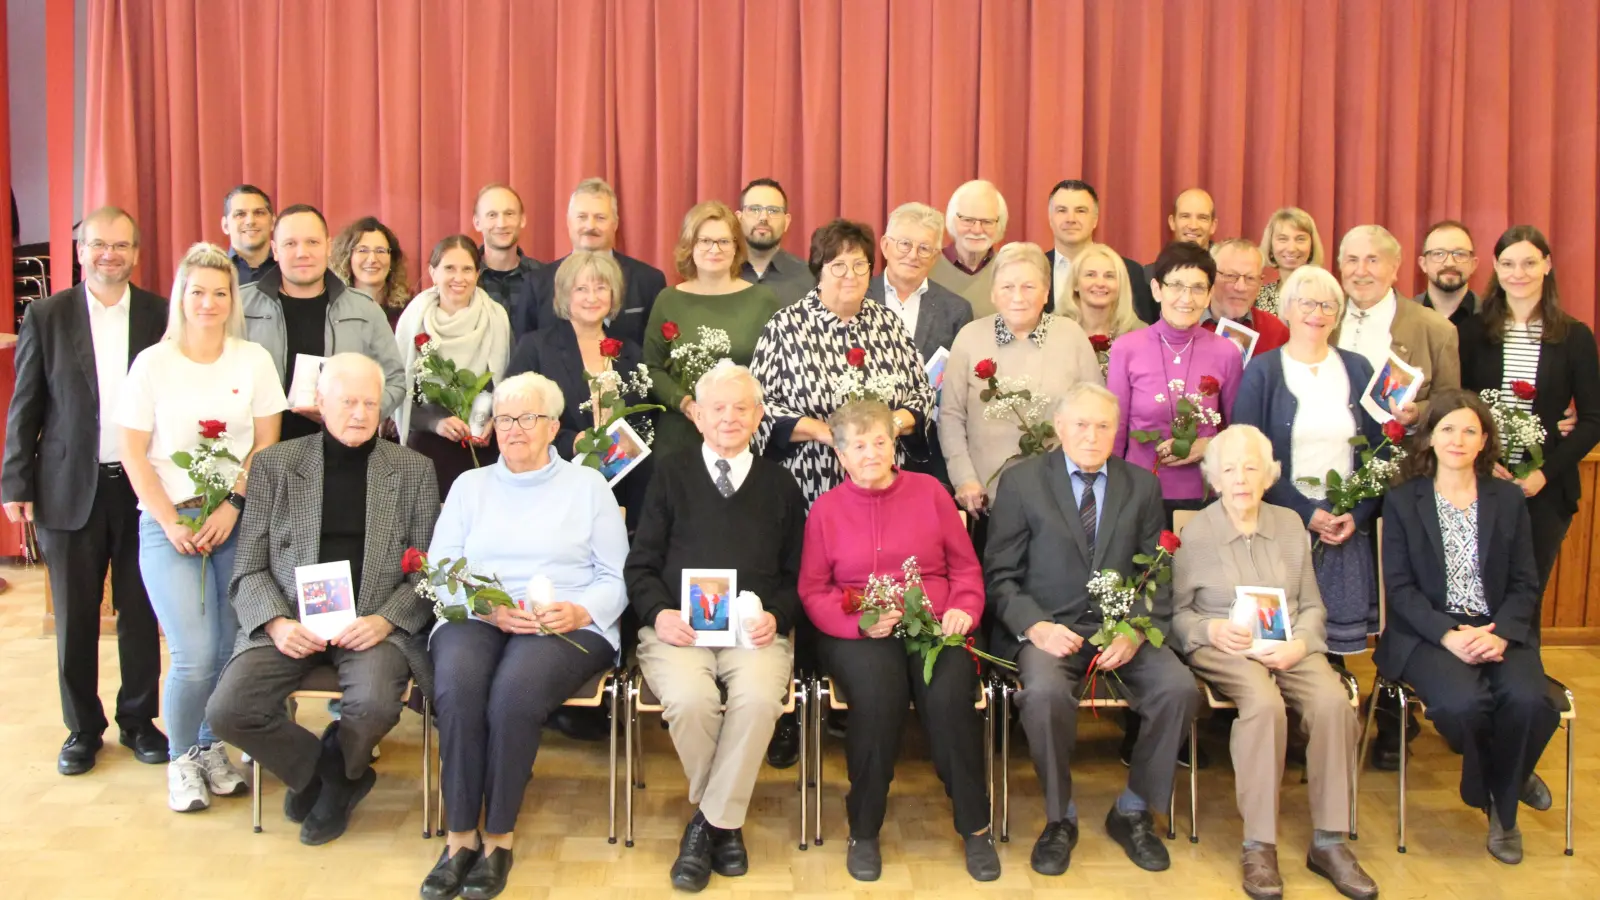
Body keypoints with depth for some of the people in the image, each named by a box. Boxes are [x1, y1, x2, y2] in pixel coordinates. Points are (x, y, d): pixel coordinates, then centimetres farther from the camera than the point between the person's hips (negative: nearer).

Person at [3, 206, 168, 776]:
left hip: (143, 488, 0)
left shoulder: (161, 316, 2)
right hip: (69, 489, 0)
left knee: (141, 614, 9)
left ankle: (139, 720, 24)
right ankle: (82, 728, 23)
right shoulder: (46, 316, 1)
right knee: (75, 618, 8)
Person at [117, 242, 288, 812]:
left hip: (238, 523, 2)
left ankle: (211, 747, 21)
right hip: (170, 524, -1)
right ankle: (182, 758, 12)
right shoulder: (153, 363, 2)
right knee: (195, 656, -12)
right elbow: (133, 452, 1)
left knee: (231, 652, -3)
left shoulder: (253, 360, 5)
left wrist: (232, 507, -7)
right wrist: (170, 523, -6)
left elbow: (267, 444, 5)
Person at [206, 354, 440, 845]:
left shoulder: (413, 470, 9)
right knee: (228, 711, -22)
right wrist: (277, 623, -12)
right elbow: (249, 566, 7)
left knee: (376, 704, -31)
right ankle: (323, 771, 8)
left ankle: (331, 772, 7)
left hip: (374, 623, -1)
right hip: (291, 622, 1)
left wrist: (385, 620, -12)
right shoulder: (275, 463, 10)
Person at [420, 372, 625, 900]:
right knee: (457, 686, -32)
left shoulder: (588, 485, 14)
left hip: (568, 625, -2)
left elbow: (616, 577, 7)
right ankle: (460, 835, -21)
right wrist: (489, 608, -10)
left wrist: (579, 611, -14)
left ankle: (499, 836, -19)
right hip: (476, 619, 2)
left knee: (515, 691, -34)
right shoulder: (470, 485, 20)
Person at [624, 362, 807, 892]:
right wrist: (658, 613, -8)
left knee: (758, 697, -33)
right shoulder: (671, 474, 15)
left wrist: (776, 616, -6)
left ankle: (711, 822, -11)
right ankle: (723, 821, -2)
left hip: (756, 630, 1)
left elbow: (797, 575, 15)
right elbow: (641, 564, 11)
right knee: (690, 699, -32)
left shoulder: (779, 484, 18)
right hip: (678, 627, 0)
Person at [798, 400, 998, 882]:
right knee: (879, 689, -33)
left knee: (948, 694, -30)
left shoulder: (929, 491, 10)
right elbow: (812, 590, 5)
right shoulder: (825, 508, 8)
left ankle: (975, 826, -10)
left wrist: (964, 609, -6)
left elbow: (965, 567, 13)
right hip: (857, 635, -1)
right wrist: (858, 622, -11)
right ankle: (864, 830, -14)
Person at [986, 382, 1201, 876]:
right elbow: (1001, 574, 1)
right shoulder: (1021, 481, 2)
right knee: (1045, 693, -33)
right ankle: (1059, 817, -7)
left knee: (1180, 690, -23)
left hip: (1122, 629, 3)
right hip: (1048, 627, -3)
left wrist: (1137, 631, -10)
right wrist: (1035, 627, -16)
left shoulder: (1142, 485, 11)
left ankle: (1132, 812, 1)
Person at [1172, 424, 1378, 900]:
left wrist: (1299, 643, -8)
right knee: (1264, 703, -35)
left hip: (1289, 646, 3)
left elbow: (1312, 605, 12)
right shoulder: (1195, 532, 2)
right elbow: (1176, 612, 5)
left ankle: (1328, 841, -17)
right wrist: (1210, 629, -16)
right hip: (1223, 649, -3)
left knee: (1333, 701, -28)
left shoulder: (1290, 523, 12)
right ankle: (1258, 845, -26)